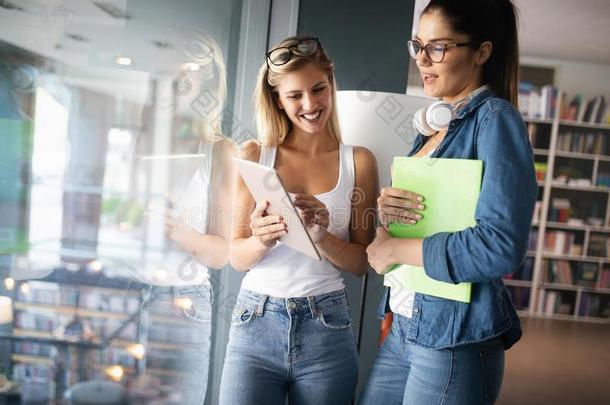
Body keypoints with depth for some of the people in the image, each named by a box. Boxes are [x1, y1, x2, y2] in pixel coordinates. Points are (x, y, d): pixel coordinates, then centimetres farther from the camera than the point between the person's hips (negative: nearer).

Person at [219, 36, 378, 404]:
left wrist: (323, 237, -18)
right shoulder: (255, 155, 0)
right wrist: (261, 241, -20)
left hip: (327, 328, 1)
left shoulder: (359, 161, 0)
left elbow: (362, 263, 1)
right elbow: (237, 257, 1)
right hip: (256, 322, 0)